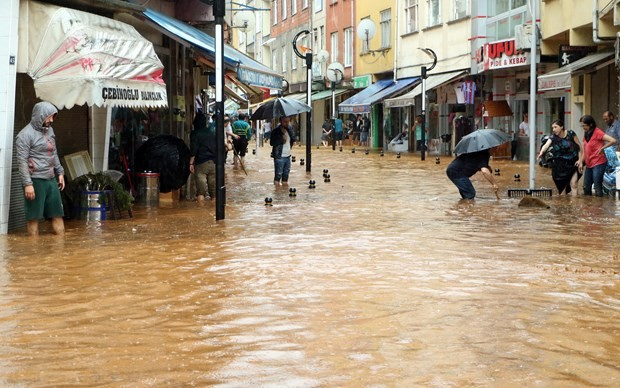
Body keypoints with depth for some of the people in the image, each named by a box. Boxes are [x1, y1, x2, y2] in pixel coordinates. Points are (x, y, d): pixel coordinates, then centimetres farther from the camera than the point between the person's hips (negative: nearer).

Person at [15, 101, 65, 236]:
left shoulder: (49, 130, 12)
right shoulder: (25, 135, -12)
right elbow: (22, 162, -15)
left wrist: (60, 172, 18)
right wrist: (27, 184, -20)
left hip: (51, 179, 8)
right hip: (35, 180, -8)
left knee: (57, 213, 8)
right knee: (33, 216, -1)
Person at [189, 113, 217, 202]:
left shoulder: (195, 134, -4)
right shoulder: (212, 132, 10)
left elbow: (193, 150, -12)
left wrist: (191, 163, -8)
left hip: (201, 163, -4)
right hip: (213, 162, 4)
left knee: (201, 191, -6)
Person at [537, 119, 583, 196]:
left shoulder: (570, 134, -9)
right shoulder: (553, 137, -7)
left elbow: (579, 146, -3)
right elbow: (546, 145, -26)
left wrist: (580, 159, -7)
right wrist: (541, 152, -46)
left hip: (573, 163, -2)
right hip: (560, 165, 2)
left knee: (573, 184, -10)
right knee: (561, 186, 8)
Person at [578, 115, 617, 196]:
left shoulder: (597, 132, -13)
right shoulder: (586, 134, 12)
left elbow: (613, 141, -23)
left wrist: (602, 148, -15)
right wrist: (581, 163, 6)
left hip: (598, 164, -8)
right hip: (589, 164, 8)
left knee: (597, 188, -7)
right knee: (586, 188, 12)